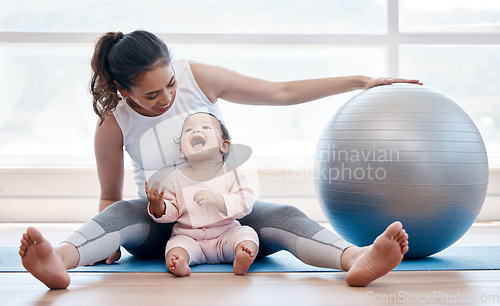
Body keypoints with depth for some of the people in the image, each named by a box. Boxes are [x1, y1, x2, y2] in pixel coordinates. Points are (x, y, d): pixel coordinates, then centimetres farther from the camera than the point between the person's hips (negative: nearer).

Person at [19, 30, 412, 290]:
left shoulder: (199, 78, -8)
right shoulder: (114, 123, -8)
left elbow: (282, 92, -2)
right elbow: (110, 197, 4)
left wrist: (360, 81, -2)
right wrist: (109, 243, -18)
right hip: (162, 221, 0)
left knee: (281, 216, -30)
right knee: (124, 213, -33)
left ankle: (356, 258, -58)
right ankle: (60, 259, -62)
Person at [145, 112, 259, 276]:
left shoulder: (230, 173, -3)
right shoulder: (176, 178, 1)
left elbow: (245, 203, -14)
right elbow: (170, 213, 3)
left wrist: (216, 199, -29)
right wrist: (158, 206, -21)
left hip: (225, 234, 0)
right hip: (188, 237, 0)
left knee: (247, 233, -24)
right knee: (176, 244, -27)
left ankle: (241, 260, -47)